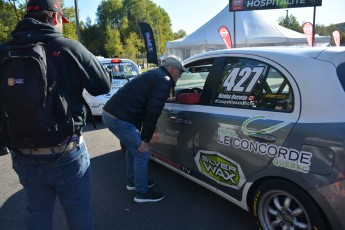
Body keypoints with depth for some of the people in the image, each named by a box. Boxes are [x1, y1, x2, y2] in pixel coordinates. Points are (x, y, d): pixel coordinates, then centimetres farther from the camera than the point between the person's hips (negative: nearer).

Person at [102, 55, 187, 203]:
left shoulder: (154, 75, 21)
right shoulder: (164, 82, -10)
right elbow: (153, 113, -16)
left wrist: (139, 133, 25)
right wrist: (146, 139, -11)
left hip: (110, 113, 10)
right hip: (120, 118, -10)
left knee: (133, 147, 25)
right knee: (142, 153, 0)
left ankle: (133, 181, 39)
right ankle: (142, 193, 13)